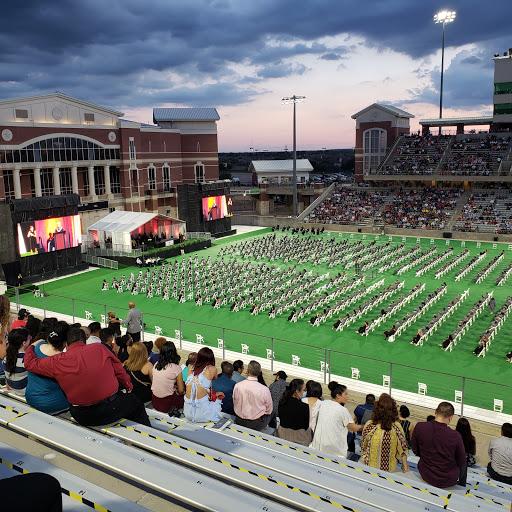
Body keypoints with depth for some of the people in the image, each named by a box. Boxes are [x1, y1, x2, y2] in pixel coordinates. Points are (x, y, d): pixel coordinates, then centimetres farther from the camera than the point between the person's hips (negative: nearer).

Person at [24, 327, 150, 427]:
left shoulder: (57, 362, -5)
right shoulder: (100, 348, -6)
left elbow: (29, 363, 9)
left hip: (83, 419, 2)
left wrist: (31, 347, 29)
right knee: (137, 404, 25)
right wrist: (128, 386, 20)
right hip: (111, 410, -2)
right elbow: (119, 370, 3)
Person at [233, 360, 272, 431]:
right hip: (257, 425, -3)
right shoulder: (264, 390, -24)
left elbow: (235, 405, 1)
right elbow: (269, 410, -8)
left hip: (239, 422, 3)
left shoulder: (237, 386, -16)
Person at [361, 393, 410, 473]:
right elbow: (403, 449, -9)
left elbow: (363, 446, -8)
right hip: (390, 468, 1)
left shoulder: (369, 426, -25)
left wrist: (363, 456, 15)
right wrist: (405, 467, 8)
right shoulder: (397, 427, -23)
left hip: (370, 465, 0)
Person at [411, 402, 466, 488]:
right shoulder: (456, 436, -29)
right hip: (447, 481, -3)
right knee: (463, 464, 28)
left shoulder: (419, 427, -20)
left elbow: (415, 451, -4)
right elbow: (461, 462, -12)